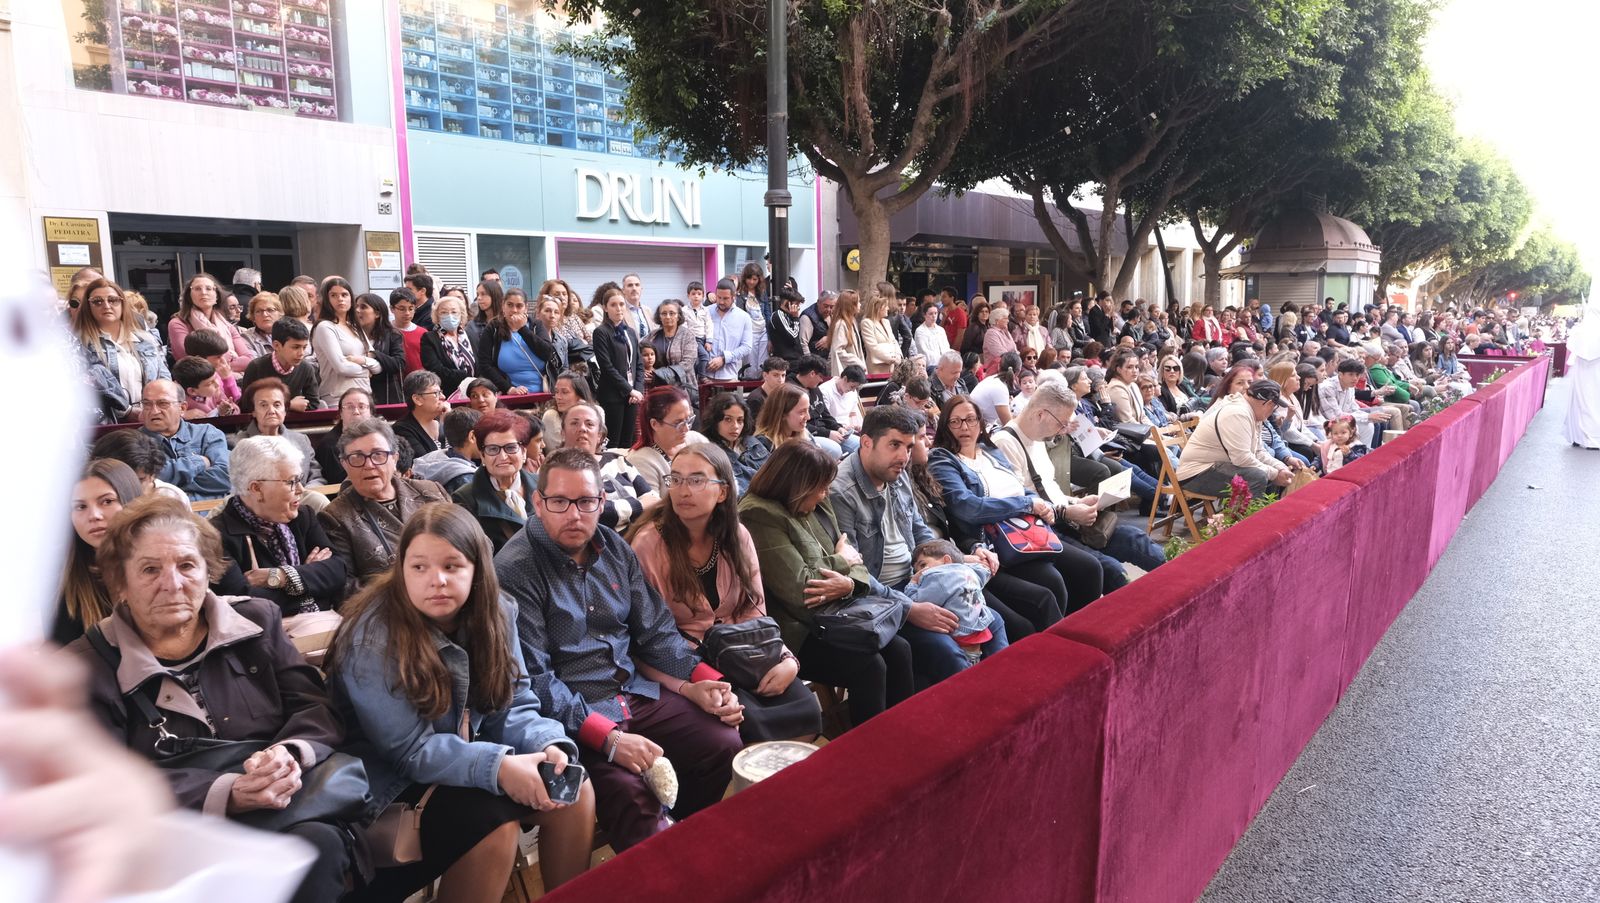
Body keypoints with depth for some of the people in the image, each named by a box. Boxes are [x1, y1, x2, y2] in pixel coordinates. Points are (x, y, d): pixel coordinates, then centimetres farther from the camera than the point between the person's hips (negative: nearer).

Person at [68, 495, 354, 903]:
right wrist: (226, 796, -22)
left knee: (318, 842, -33)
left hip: (288, 810, 2)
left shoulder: (256, 619, 12)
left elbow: (317, 707, 6)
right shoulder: (86, 668, 5)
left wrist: (290, 754, -19)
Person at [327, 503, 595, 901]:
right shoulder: (374, 639, -24)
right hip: (397, 780, -5)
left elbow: (513, 707, -3)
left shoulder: (495, 613, -8)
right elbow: (410, 752, -24)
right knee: (493, 823, -28)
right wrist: (498, 766, -37)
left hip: (470, 755, 6)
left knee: (575, 791, -11)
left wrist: (548, 745, -25)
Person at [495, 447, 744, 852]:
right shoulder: (514, 570, -12)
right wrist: (607, 738, -25)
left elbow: (656, 630, 12)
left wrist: (703, 680, -4)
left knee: (726, 743, -7)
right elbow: (535, 678, -17)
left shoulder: (615, 549, 8)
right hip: (570, 713, -6)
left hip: (634, 692, 7)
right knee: (630, 793, -31)